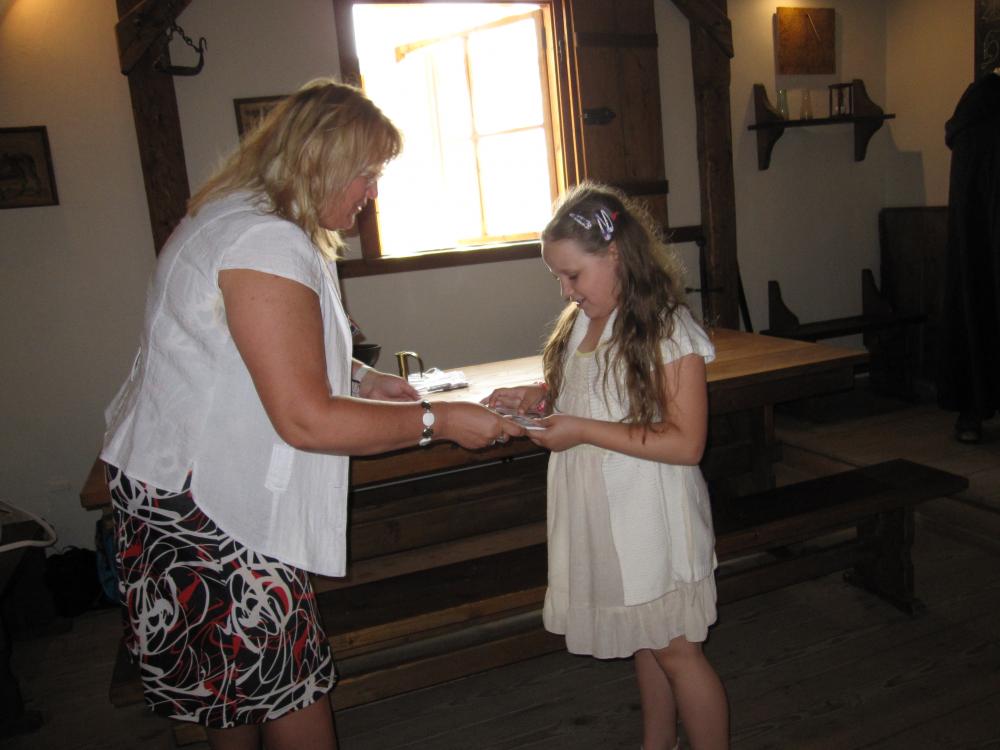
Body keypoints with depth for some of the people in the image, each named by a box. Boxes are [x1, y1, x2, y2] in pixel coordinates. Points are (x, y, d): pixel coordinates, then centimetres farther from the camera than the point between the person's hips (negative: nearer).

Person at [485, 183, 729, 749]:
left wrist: (583, 431, -24)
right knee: (644, 642, 22)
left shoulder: (668, 330, -18)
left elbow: (686, 443, -21)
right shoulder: (582, 321, 6)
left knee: (675, 649, 6)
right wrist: (540, 397, 0)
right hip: (604, 514, 7)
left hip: (653, 517, -7)